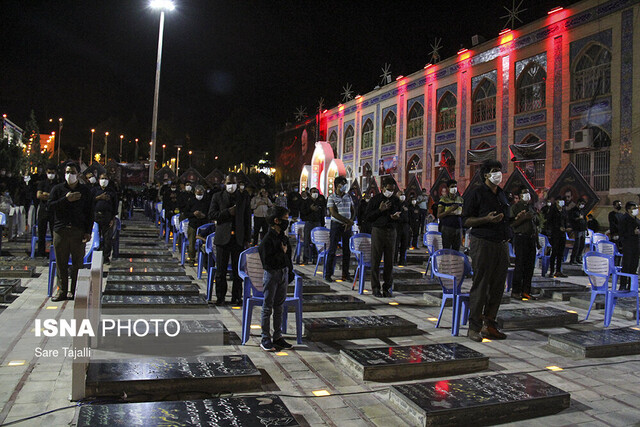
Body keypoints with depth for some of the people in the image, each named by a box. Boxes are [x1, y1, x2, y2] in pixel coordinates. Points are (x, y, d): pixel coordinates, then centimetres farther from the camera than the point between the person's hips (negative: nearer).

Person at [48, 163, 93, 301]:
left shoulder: (85, 191, 10)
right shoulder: (57, 189, 11)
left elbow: (89, 213, 7)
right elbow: (50, 206, -1)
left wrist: (88, 231, 0)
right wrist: (66, 199, -13)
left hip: (79, 231, -1)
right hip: (60, 231, 1)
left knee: (78, 263, 0)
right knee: (61, 262, 4)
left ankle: (74, 291, 9)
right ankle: (62, 291, 13)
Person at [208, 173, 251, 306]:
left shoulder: (243, 199, 11)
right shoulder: (217, 197, 8)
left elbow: (247, 220, 10)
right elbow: (211, 215, -1)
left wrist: (247, 239, 4)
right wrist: (227, 212, -13)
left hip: (238, 239, 1)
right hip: (222, 238, -1)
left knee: (237, 270, 4)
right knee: (221, 270, 4)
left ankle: (236, 297, 14)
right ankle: (220, 297, 14)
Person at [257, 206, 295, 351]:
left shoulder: (283, 237, 7)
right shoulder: (267, 239, -17)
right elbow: (268, 261, -22)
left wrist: (290, 271, 14)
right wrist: (282, 253, -16)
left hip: (283, 272, 7)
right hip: (272, 274, -7)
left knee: (279, 307, 13)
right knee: (268, 307, 3)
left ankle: (278, 337, 22)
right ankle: (265, 339, 12)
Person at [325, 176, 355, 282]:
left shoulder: (348, 197, 11)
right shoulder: (331, 198, -3)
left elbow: (353, 211, 13)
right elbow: (334, 213, -11)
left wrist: (350, 221, -6)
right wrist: (347, 221, -13)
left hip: (347, 226, 4)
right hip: (336, 225, -4)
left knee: (347, 250, 5)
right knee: (332, 249, -3)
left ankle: (345, 274, 14)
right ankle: (328, 274, 5)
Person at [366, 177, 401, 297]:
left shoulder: (396, 200, 13)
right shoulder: (375, 199, 2)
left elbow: (401, 217, 21)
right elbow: (368, 217, -1)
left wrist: (397, 217, -3)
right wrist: (380, 210, -13)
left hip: (391, 232, 3)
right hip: (377, 231, -3)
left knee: (389, 261, 4)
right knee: (375, 261, -2)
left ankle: (387, 287, 13)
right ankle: (375, 288, 4)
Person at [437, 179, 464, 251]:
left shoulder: (460, 199, 13)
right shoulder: (443, 199, -1)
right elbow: (439, 215, -6)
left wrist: (460, 214, 2)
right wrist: (450, 210, -16)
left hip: (458, 228, 5)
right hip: (447, 227, -4)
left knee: (456, 251, 6)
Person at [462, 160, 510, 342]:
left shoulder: (502, 194, 18)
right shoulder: (477, 193, -4)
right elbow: (467, 221, -8)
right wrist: (487, 219, -20)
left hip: (502, 244, 7)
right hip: (483, 243, -7)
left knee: (497, 287, 9)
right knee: (480, 286, -4)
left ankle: (489, 325, 19)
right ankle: (474, 327, 5)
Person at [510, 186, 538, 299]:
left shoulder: (532, 207, 18)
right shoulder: (515, 207, 0)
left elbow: (536, 224, 21)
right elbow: (512, 224, -9)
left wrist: (537, 241, 17)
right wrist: (523, 217, -19)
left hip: (532, 238, 6)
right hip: (520, 238, -6)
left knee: (530, 266, 5)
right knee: (520, 265, -8)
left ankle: (526, 291, 12)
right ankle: (516, 291, -2)